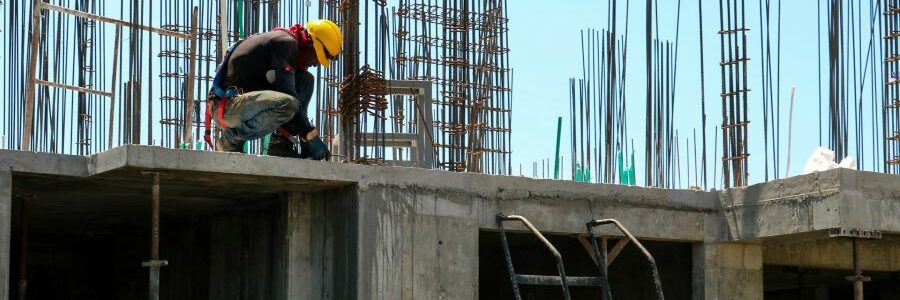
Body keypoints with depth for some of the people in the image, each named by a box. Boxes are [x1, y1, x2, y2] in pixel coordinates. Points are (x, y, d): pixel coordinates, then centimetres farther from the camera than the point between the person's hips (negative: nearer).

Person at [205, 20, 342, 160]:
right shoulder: (286, 42, -11)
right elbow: (286, 96, -19)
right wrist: (311, 135, -16)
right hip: (226, 105, -10)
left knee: (306, 80, 8)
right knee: (287, 104, -35)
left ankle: (281, 143, -1)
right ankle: (231, 139, -13)